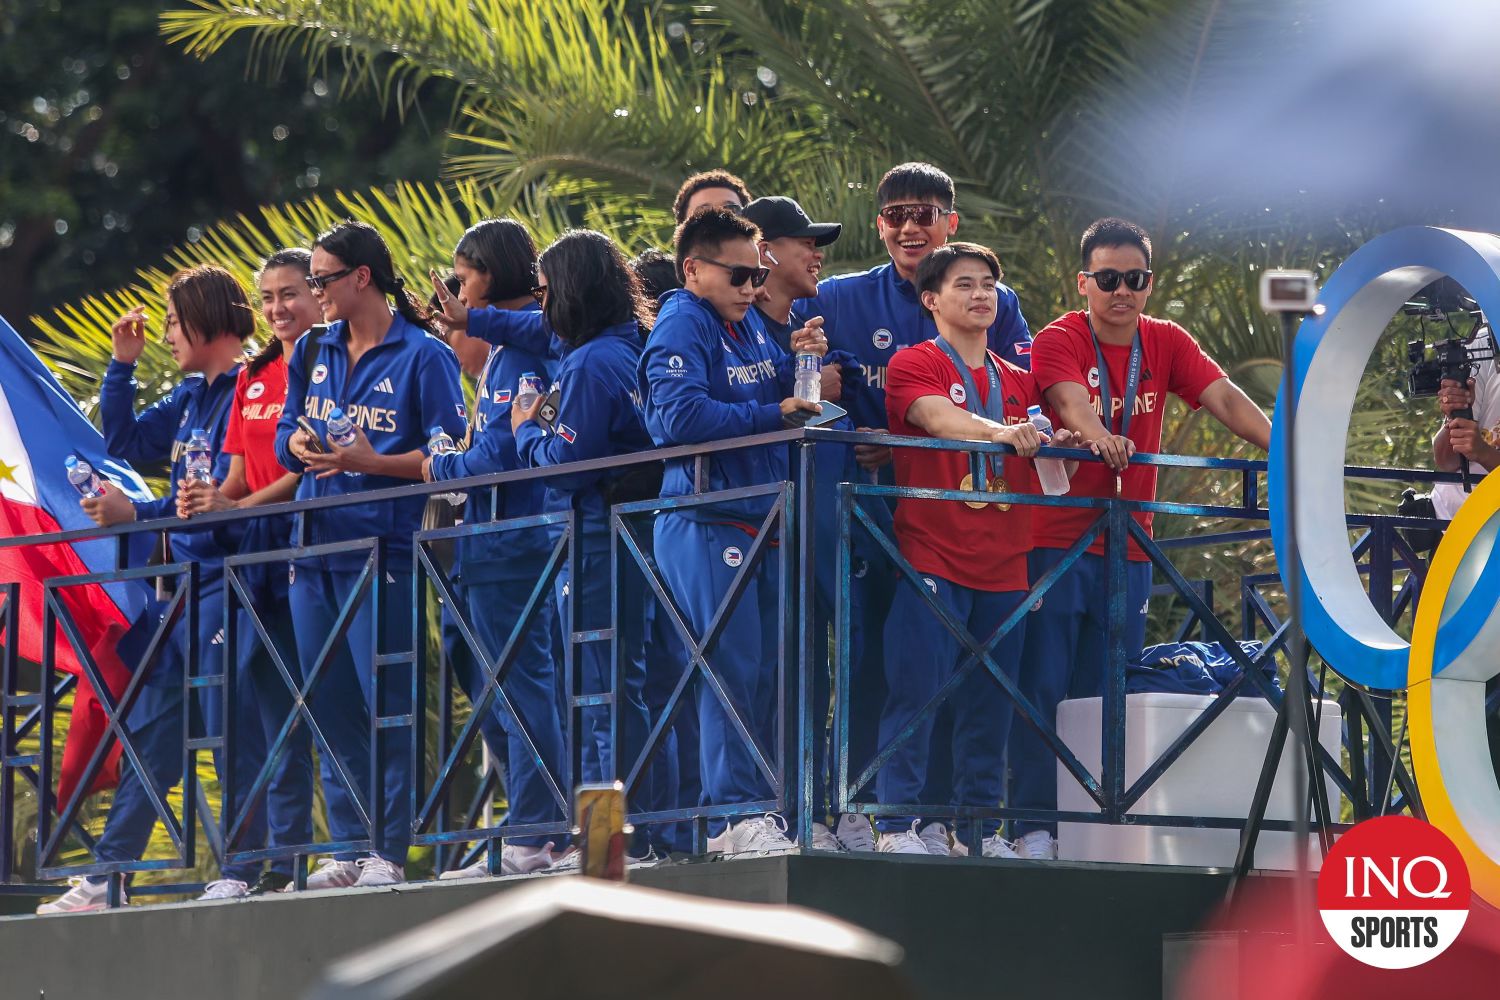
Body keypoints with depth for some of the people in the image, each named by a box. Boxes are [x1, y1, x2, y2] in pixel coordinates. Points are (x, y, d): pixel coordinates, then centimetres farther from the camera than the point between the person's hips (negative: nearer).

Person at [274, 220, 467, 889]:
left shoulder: (423, 355, -3)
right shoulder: (313, 352, 16)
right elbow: (286, 435, 17)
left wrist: (369, 462, -20)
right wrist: (299, 446, -7)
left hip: (382, 545, -7)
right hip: (314, 544, 7)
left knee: (385, 702, -7)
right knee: (329, 704, 7)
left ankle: (389, 852, -5)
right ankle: (347, 848, 13)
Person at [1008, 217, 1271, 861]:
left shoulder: (1166, 344, 6)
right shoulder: (1060, 340, -7)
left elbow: (1227, 400, -7)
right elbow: (1072, 400, -26)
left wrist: (1284, 448, -24)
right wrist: (1096, 434, -49)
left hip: (1128, 548, 4)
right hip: (1057, 539, -4)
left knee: (1106, 692, 5)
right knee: (1044, 685, -5)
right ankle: (1034, 825, -2)